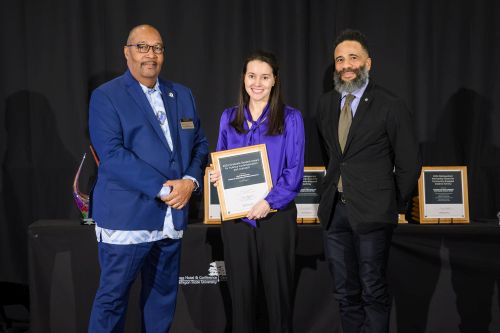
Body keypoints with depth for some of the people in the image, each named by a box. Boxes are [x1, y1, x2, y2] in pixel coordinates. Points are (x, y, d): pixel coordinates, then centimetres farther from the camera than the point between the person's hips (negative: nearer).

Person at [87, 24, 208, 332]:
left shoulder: (182, 95, 13)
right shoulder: (106, 97, -4)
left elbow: (199, 144, 12)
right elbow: (112, 154, -15)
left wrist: (190, 180, -9)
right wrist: (162, 188, -20)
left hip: (172, 217, 5)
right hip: (127, 217, -5)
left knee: (163, 296, 15)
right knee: (112, 298, 3)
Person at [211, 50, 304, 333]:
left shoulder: (291, 118, -1)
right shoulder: (229, 118, 9)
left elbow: (295, 171, -6)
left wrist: (269, 201, -17)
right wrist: (217, 176, -7)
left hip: (276, 215, -3)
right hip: (236, 216, 3)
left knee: (278, 289, 6)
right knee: (241, 289, 10)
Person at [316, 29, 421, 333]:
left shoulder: (391, 106, -6)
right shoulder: (326, 104, 9)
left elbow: (409, 164, -2)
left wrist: (393, 206, 0)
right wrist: (329, 192, 7)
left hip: (372, 213, -5)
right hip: (334, 210, 5)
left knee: (373, 292, 4)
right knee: (345, 293, 13)